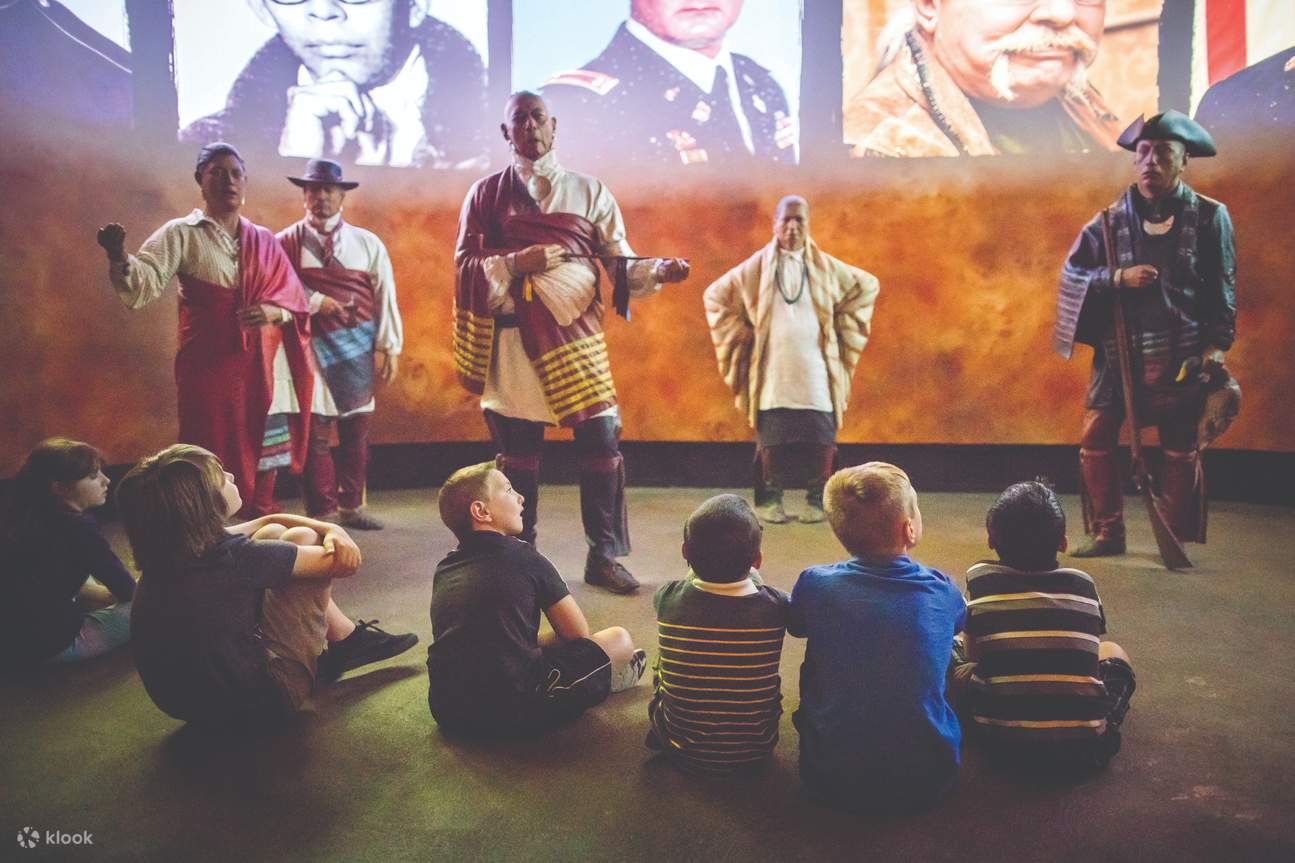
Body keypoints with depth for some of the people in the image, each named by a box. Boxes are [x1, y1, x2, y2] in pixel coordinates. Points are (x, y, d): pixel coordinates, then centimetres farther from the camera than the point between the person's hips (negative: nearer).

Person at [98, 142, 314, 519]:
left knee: (268, 450, 5)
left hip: (264, 363, 4)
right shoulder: (181, 233, 1)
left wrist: (273, 311, -13)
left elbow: (294, 299, 9)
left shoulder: (263, 240, 13)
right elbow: (144, 283, -14)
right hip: (211, 363, -4)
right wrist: (119, 257, -35)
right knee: (214, 457, -4)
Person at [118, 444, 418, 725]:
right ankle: (345, 645, 22)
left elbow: (269, 521, 11)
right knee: (301, 539, -1)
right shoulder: (233, 558, -27)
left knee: (273, 534, 12)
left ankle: (348, 638, 22)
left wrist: (330, 529, -2)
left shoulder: (165, 554, -2)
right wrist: (334, 533, 7)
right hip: (258, 703, -8)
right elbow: (343, 563, -15)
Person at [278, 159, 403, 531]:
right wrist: (316, 302, -15)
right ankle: (322, 511, 8)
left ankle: (351, 506, 21)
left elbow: (385, 296, 5)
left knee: (357, 430, 8)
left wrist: (389, 348, 0)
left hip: (360, 346, 2)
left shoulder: (367, 243, 8)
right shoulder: (287, 242, 3)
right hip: (312, 346, -2)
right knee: (315, 431, -2)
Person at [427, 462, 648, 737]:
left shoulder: (444, 569, 11)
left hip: (447, 714, 7)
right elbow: (579, 634, 5)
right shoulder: (525, 559, -5)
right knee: (619, 639, 7)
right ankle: (613, 675, 37)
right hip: (513, 714, -7)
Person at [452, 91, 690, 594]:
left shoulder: (588, 191, 11)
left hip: (576, 332, 0)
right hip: (514, 336, 0)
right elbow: (465, 266, 5)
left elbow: (619, 263, 5)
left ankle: (603, 557, 5)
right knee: (517, 448, 3)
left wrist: (659, 270, -15)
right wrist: (516, 263, -12)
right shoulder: (486, 193, 10)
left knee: (600, 440, -7)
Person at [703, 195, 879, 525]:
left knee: (821, 440, -2)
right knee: (772, 439, -1)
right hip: (773, 372, -1)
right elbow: (715, 296, 10)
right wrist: (744, 335, 4)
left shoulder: (825, 267, 8)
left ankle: (817, 499, 12)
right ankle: (768, 500, 12)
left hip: (815, 371, 1)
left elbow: (867, 286, 19)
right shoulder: (757, 267, 3)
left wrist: (840, 331, 11)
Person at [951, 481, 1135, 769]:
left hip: (1002, 743, -1)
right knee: (1113, 652, 25)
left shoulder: (979, 578, -3)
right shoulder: (1083, 583, 1)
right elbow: (1085, 653, 15)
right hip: (1083, 747, 2)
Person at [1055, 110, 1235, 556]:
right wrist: (1118, 277, -15)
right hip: (1119, 350, 1)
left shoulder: (1209, 216, 0)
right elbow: (1072, 272, 1)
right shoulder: (1112, 218, 1)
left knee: (1181, 449, 6)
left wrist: (1216, 345, -3)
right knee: (1096, 439, -3)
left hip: (1182, 355, -1)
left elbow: (1223, 288, 3)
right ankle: (1107, 533, 12)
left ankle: (1181, 541, 21)